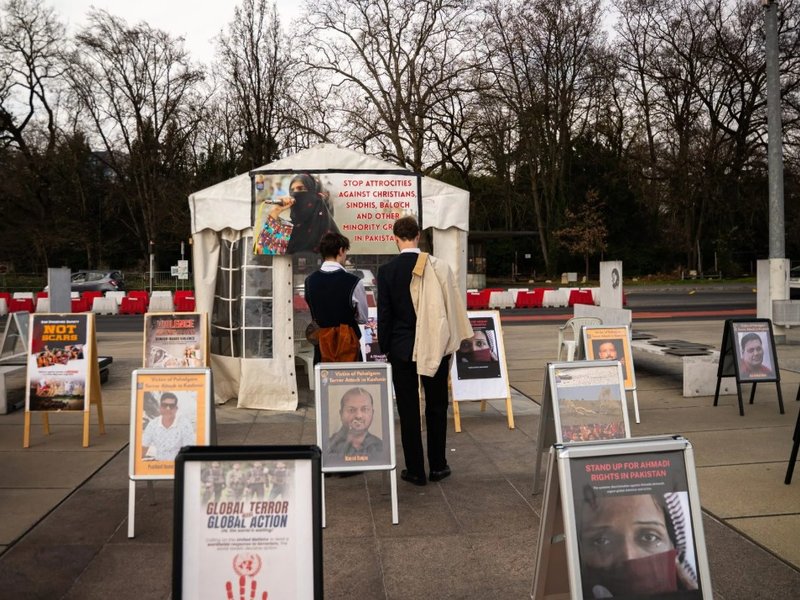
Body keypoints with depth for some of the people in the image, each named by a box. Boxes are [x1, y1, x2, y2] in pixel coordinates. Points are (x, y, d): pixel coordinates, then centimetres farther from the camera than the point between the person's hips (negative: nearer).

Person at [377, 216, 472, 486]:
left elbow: (384, 314, -4)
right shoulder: (439, 267, -6)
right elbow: (454, 308, 0)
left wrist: (385, 349, 6)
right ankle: (437, 466, 20)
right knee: (436, 407, 13)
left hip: (402, 348, -1)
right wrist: (452, 341, 11)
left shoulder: (386, 271, -8)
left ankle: (415, 470, 11)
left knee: (408, 410, 6)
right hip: (436, 346, 1)